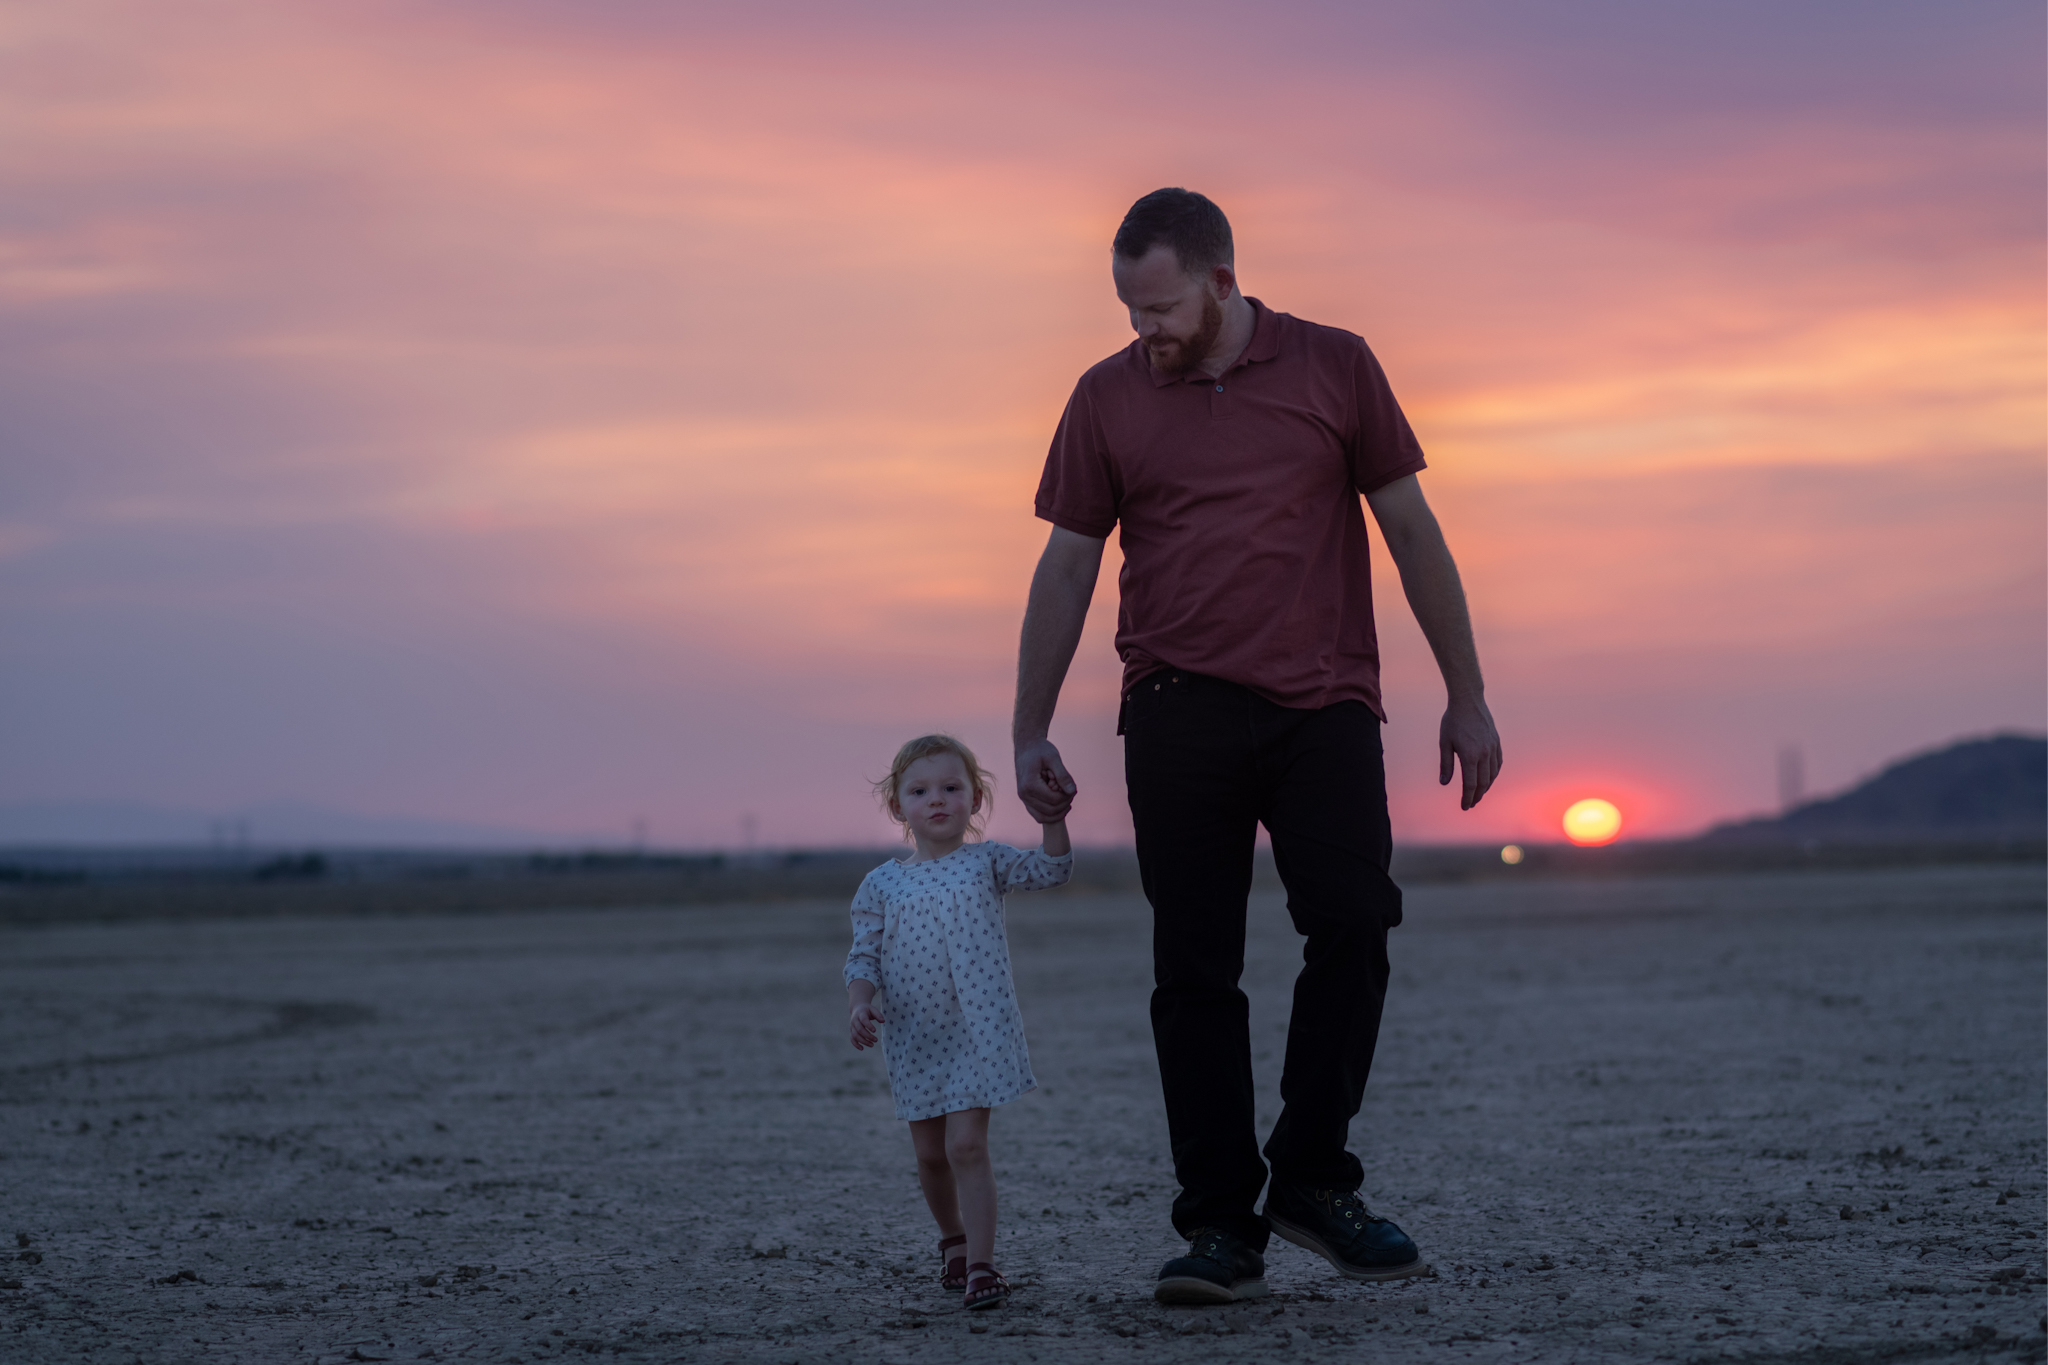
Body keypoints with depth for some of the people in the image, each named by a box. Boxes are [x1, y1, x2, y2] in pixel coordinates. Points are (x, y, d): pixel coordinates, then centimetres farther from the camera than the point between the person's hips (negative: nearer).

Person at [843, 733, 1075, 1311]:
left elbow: (1051, 871, -7)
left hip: (978, 1031, -3)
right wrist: (859, 1005, -15)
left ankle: (981, 1265, -15)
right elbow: (864, 956, 3)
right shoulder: (881, 885, 4)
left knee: (967, 1145, -14)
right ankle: (953, 1240, 36)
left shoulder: (987, 863, 3)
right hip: (914, 1040, 3)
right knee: (930, 1154, 12)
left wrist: (1053, 818, -22)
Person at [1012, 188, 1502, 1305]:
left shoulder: (1335, 368, 6)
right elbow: (1066, 566, 10)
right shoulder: (1108, 397, 7)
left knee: (1353, 928, -11)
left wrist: (1467, 697, 7)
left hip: (1324, 708, 0)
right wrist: (1029, 734, 6)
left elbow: (1410, 529, 9)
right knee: (1195, 971, -2)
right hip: (1178, 713, 0)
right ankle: (1220, 1226, 3)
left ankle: (1313, 1181, 5)